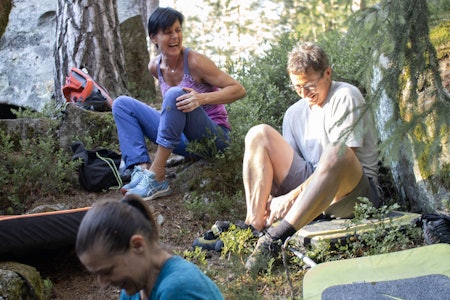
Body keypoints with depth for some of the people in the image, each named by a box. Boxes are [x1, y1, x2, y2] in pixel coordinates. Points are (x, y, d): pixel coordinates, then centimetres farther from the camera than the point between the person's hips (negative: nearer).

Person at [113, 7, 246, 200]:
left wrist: (202, 99, -33)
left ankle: (156, 176, -31)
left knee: (175, 94, -33)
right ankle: (142, 170, -20)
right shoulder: (155, 67, 2)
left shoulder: (194, 61, -16)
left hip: (213, 138, -7)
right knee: (122, 104, 0)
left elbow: (238, 90, -19)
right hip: (184, 139, 7)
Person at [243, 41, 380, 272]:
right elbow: (287, 165, 10)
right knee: (260, 134, -8)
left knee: (335, 151, -39)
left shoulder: (346, 96, -6)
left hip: (352, 191, -6)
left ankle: (276, 236, -42)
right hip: (309, 186, 6)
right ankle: (254, 225, -23)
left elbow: (339, 157, -17)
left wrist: (292, 196, -23)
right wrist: (270, 196, -12)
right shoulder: (295, 113, 14)